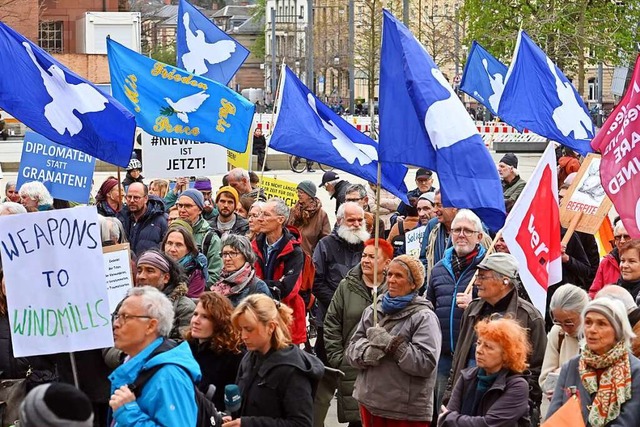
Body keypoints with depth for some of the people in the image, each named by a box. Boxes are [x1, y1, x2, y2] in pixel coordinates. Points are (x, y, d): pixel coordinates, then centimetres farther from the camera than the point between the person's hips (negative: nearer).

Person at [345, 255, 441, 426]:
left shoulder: (424, 317, -8)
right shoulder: (373, 311, 10)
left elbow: (426, 362, -19)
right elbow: (351, 350, 6)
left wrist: (391, 344, -20)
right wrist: (367, 352, -16)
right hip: (370, 401, 5)